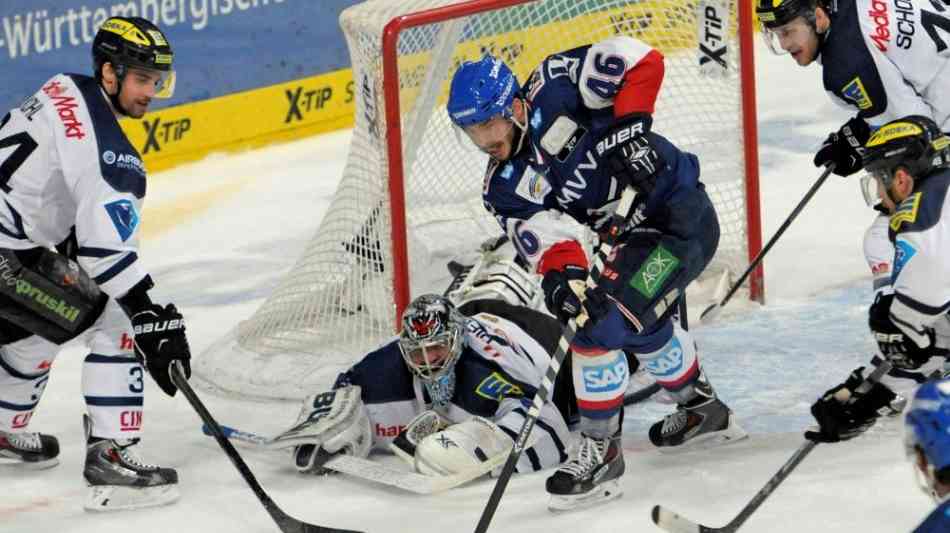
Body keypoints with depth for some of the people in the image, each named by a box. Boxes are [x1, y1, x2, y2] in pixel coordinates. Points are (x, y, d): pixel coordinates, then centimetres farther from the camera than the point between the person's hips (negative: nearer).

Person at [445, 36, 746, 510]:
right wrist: (562, 272, -37)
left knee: (602, 325, -17)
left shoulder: (553, 88, -18)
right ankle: (701, 409, 55)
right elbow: (545, 234, -16)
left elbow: (642, 61, -21)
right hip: (638, 234, 9)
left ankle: (601, 449, -5)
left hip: (680, 213, -9)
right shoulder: (504, 189, -1)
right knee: (641, 323, 30)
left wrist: (629, 125, -29)